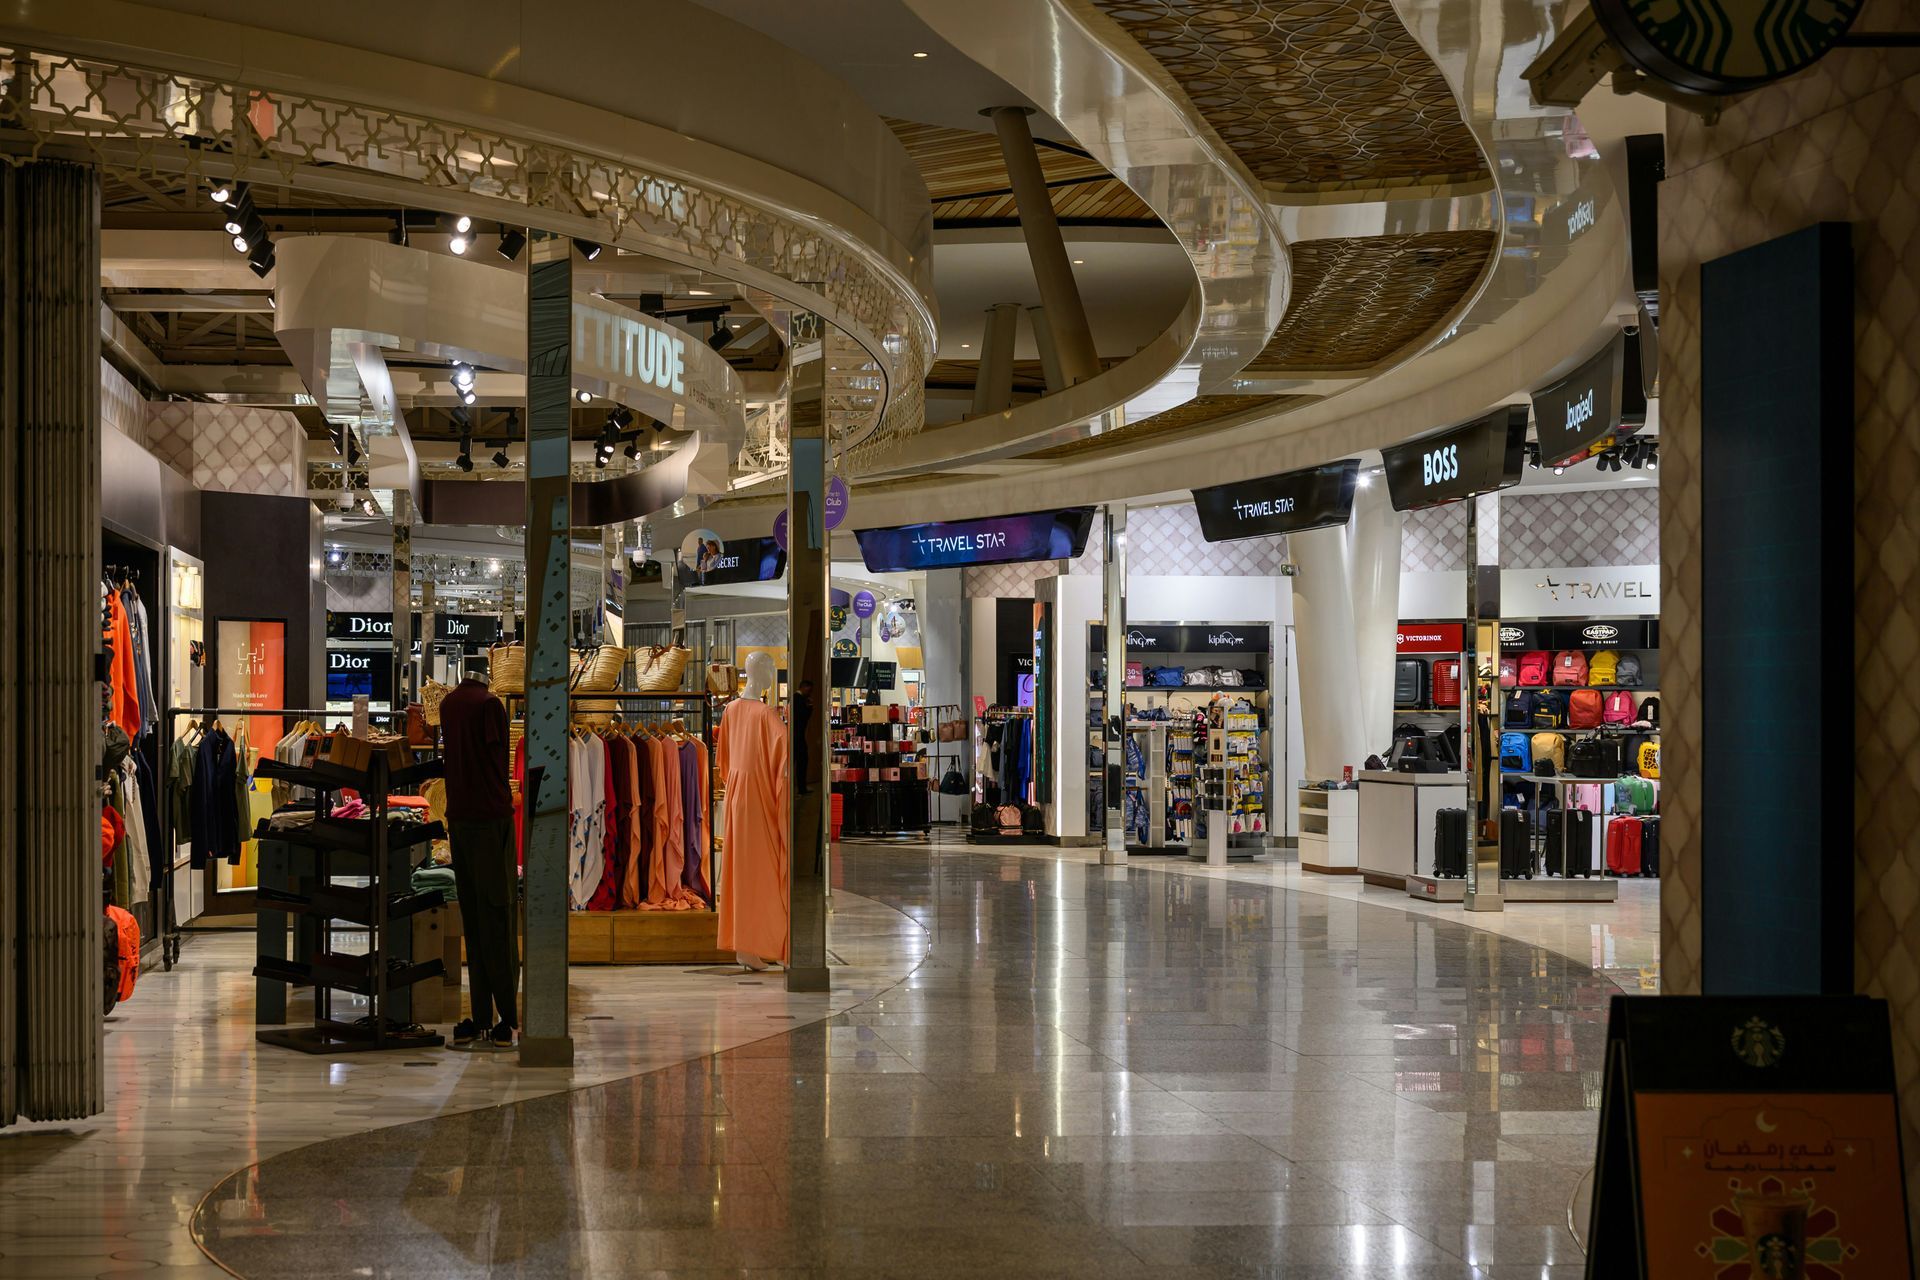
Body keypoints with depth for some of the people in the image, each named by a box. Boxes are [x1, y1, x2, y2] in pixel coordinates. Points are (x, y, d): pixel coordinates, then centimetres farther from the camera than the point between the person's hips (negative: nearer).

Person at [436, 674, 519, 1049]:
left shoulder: (448, 703, 13)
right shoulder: (489, 704, -9)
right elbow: (499, 760, -10)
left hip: (457, 818, 6)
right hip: (491, 817, -6)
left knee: (474, 920, 8)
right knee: (497, 916, -4)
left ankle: (482, 1019, 8)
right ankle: (506, 1020, -5)